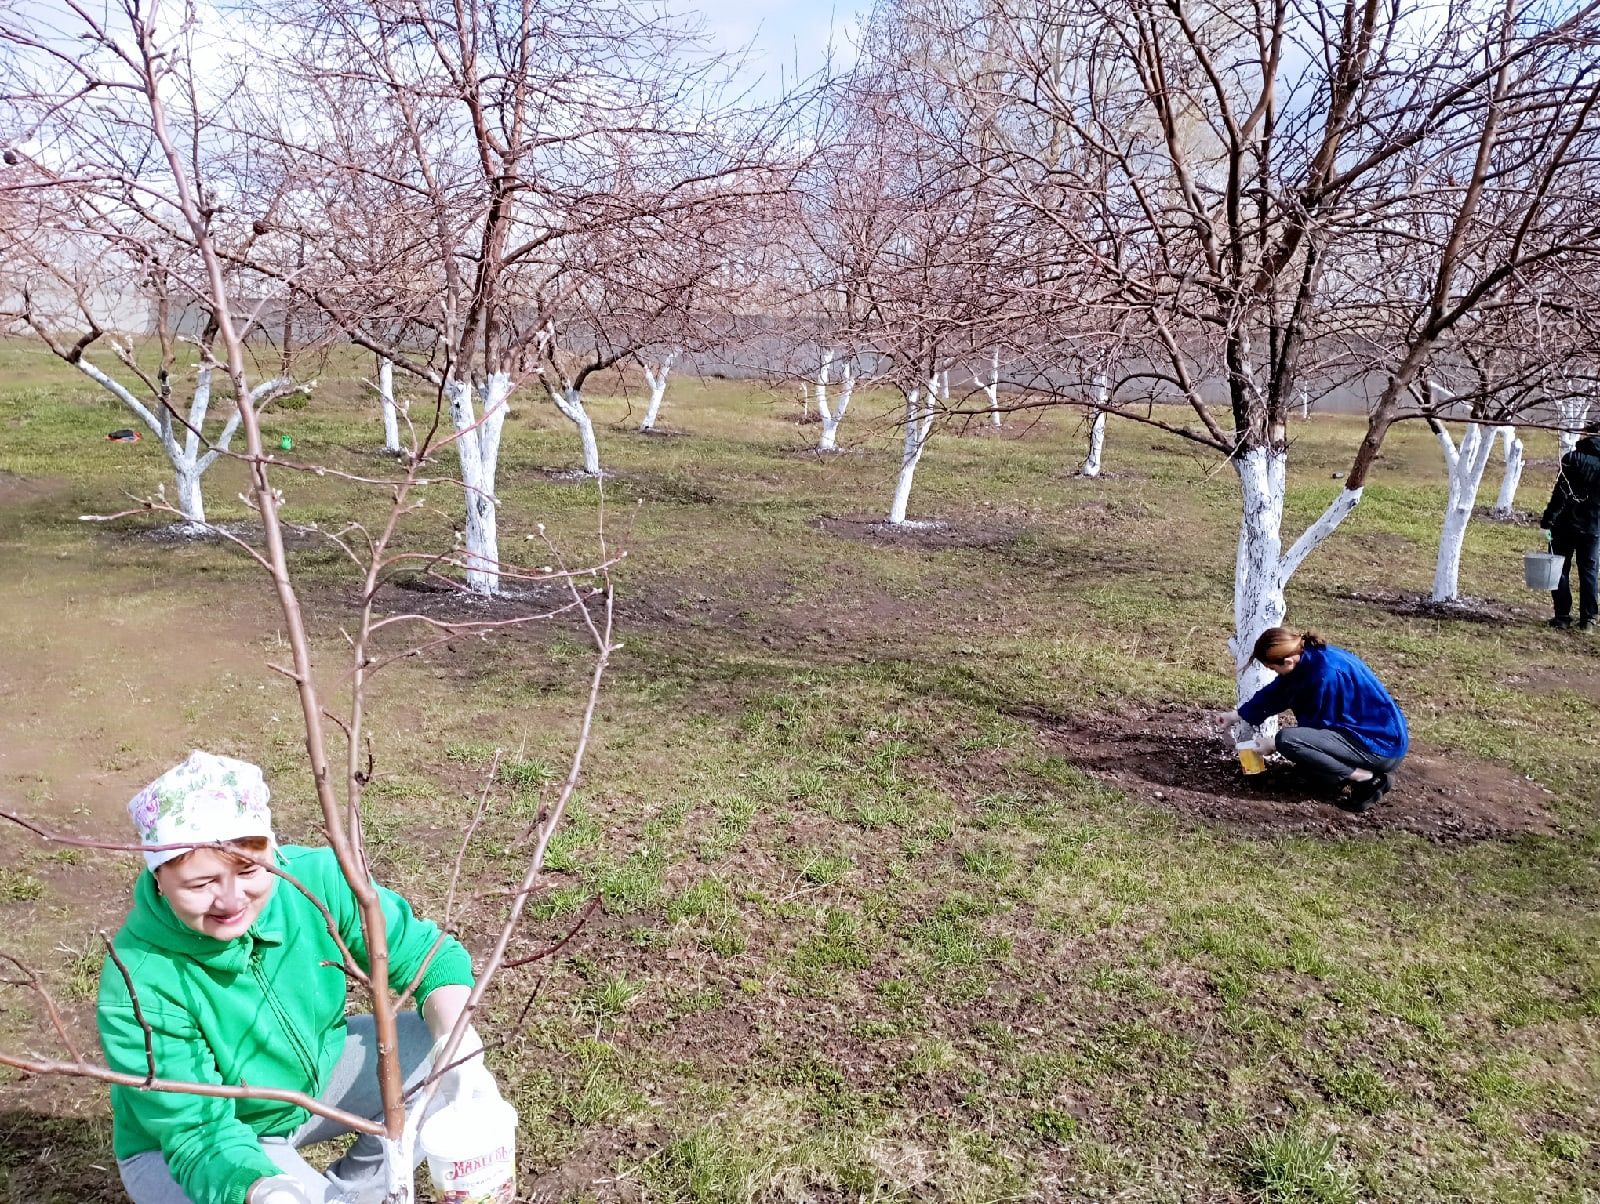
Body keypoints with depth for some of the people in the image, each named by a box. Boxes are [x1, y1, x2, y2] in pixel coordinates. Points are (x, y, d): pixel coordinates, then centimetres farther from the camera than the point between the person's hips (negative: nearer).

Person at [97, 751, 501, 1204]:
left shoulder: (313, 879, -24)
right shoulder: (139, 988, -32)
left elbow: (427, 954, -14)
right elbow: (198, 1133, -28)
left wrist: (458, 1041, -33)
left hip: (317, 1078, 4)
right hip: (179, 1147, -4)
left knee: (451, 1060, -13)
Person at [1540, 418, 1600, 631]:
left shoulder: (1573, 459, -11)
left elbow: (1561, 493, -16)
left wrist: (1548, 520, -15)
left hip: (1567, 524, -3)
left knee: (1560, 570, 7)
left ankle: (1562, 616, 5)